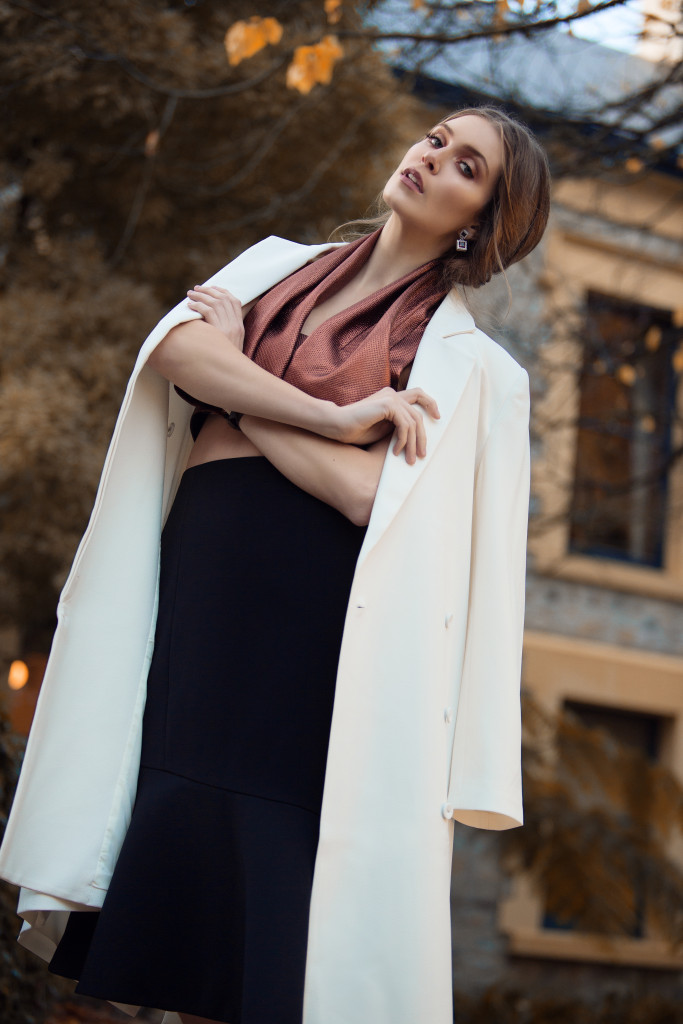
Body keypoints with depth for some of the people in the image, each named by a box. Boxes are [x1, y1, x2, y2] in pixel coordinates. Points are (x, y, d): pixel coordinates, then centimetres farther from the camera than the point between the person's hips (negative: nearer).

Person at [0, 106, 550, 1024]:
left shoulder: (468, 363, 4)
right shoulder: (280, 265, 17)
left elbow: (376, 495, -11)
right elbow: (176, 346, -3)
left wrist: (235, 386, -1)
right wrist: (333, 419, -13)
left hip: (314, 628, -4)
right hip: (194, 592, 4)